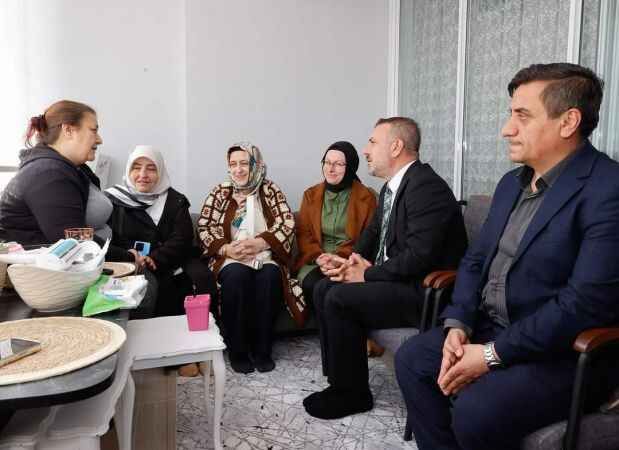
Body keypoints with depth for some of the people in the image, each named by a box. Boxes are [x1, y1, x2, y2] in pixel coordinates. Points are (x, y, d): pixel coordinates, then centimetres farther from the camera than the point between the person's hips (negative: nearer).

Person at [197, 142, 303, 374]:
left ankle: (262, 349, -18)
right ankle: (237, 350, -19)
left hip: (265, 255, 0)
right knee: (236, 275, -32)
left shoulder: (271, 191, 7)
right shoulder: (220, 192, 9)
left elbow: (287, 225, -4)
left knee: (270, 276, -32)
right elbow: (204, 228, 2)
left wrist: (258, 243, -19)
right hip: (229, 257, 0)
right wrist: (227, 249, -17)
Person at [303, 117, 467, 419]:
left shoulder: (426, 187, -20)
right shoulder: (391, 187, 11)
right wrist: (351, 262, -1)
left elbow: (418, 256, -27)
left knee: (340, 298, -20)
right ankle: (339, 377, 11)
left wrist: (367, 275, -17)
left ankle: (351, 394, -2)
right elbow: (372, 233, 18)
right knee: (324, 289, 3)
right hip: (396, 280, 10)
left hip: (424, 292, -10)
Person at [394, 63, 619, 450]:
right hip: (491, 331, 8)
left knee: (475, 410, -26)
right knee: (411, 359, 3)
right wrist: (457, 323, -6)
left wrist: (493, 355, -21)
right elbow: (476, 259, 10)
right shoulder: (512, 182, 9)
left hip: (566, 353, -8)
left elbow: (586, 301, -25)